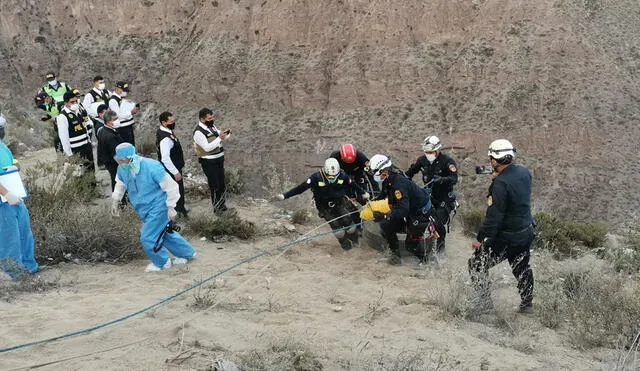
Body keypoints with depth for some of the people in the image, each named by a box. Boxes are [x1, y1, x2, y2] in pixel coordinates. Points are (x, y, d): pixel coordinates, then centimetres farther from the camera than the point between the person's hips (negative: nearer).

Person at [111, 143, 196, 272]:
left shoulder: (151, 167, -29)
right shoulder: (122, 169, -9)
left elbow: (171, 186, -21)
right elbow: (120, 184, 16)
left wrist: (171, 207, -18)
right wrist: (115, 200, 12)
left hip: (158, 208, -8)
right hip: (145, 209, 8)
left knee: (148, 237, -10)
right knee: (164, 232, 20)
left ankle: (162, 262, 16)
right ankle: (187, 253, 40)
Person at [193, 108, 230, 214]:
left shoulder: (212, 126, 4)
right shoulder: (198, 132, -21)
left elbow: (217, 137, 16)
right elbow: (207, 147, -25)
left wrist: (225, 134, -6)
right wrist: (219, 138, -28)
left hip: (219, 158, 8)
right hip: (209, 162, -8)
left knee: (221, 182, 15)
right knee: (214, 185, 0)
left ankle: (222, 204, 31)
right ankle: (217, 208, 13)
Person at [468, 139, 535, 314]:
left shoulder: (501, 183, -26)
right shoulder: (524, 172, -2)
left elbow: (494, 216, -25)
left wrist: (480, 238, -18)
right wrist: (498, 175, 11)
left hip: (507, 238, -8)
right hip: (527, 232, 8)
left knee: (477, 265, 5)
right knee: (522, 268, 24)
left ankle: (485, 303, 7)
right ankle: (527, 303, 34)